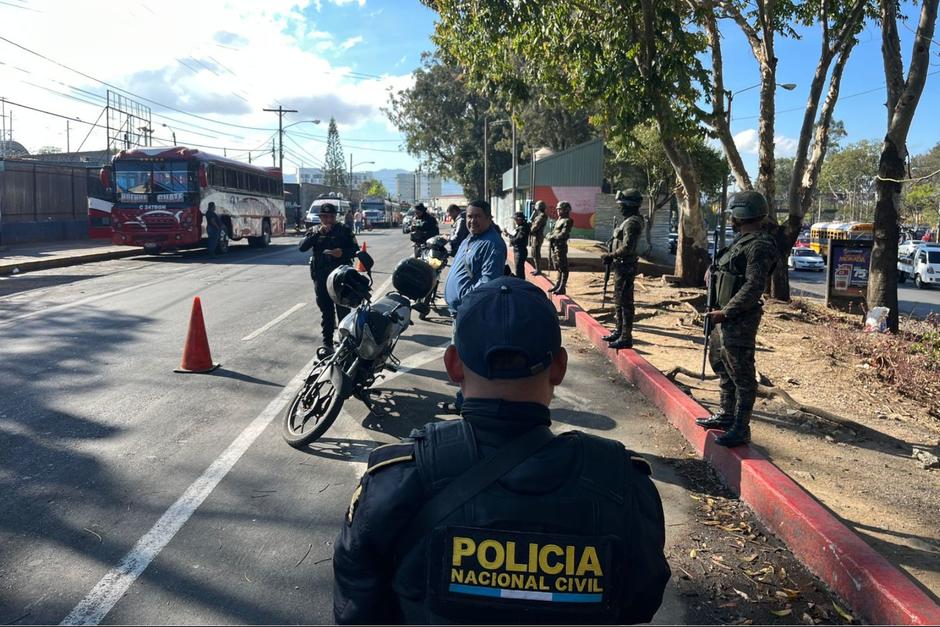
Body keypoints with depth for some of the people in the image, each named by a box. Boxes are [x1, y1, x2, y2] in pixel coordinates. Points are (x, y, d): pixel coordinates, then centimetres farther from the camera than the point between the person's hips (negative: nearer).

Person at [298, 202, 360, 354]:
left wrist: (343, 253, -17)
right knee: (326, 311, 6)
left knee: (343, 310, -2)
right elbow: (302, 247, -7)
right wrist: (318, 233, -18)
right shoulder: (314, 231, 9)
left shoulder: (344, 230, 5)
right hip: (321, 277, 2)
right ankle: (327, 343, 12)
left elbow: (356, 249, 3)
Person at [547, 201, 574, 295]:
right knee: (558, 267, 16)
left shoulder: (567, 221, -11)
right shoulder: (558, 220, 18)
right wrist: (550, 237, -1)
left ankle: (562, 288, -1)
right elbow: (553, 231, 20)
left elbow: (563, 234, -20)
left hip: (561, 247, -9)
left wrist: (552, 237, -10)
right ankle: (557, 285, 25)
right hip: (554, 246, 9)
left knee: (563, 268, -4)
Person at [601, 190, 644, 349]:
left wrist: (610, 256, -13)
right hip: (621, 266, 11)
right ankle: (619, 332, 28)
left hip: (625, 267, -11)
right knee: (619, 301, 18)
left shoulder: (632, 222, -17)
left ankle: (626, 338, -3)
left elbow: (627, 248, -24)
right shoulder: (628, 220, 16)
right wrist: (611, 256, 9)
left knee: (625, 302, -7)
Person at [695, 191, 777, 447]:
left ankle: (741, 429, 4)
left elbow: (753, 287, -23)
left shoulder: (760, 246, -16)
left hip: (739, 320, -11)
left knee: (741, 374, -3)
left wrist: (726, 312, -23)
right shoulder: (742, 240, 16)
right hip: (725, 315, 11)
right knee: (721, 363, 20)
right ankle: (727, 415, 34)